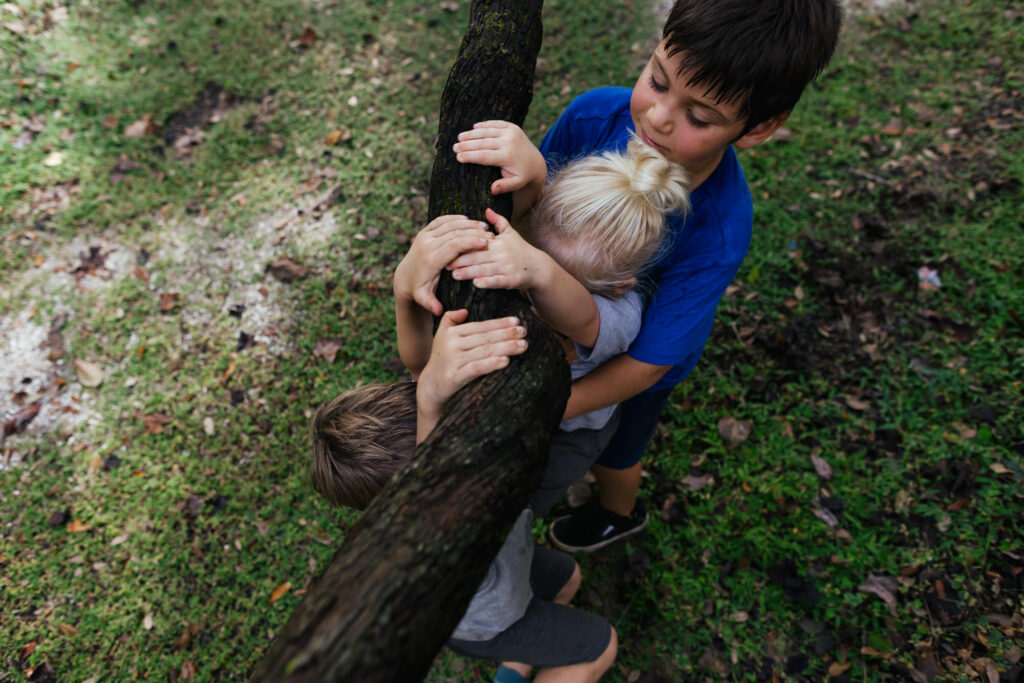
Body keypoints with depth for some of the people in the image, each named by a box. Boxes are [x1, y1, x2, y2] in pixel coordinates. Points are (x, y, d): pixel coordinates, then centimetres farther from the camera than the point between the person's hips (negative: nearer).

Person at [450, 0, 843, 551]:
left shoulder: (717, 235, -40)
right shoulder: (596, 115, -30)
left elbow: (644, 366, -33)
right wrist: (529, 181, -47)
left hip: (633, 364, -3)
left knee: (612, 454, 27)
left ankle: (618, 514, 64)